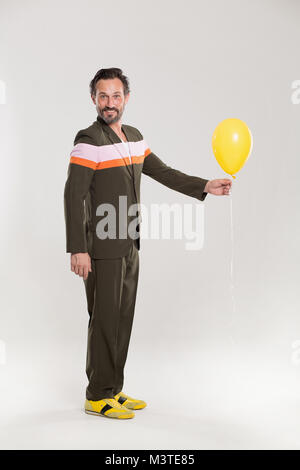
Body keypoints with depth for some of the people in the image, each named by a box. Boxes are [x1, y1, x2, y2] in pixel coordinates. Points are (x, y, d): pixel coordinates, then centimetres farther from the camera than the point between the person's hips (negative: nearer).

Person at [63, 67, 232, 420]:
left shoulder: (134, 136, 11)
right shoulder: (88, 140, -13)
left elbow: (163, 173, 17)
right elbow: (73, 196, -17)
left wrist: (205, 186, 6)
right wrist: (78, 250, -22)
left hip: (129, 246, 8)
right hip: (102, 249, -8)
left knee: (123, 318, 13)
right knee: (104, 320, -2)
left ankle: (113, 389, 25)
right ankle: (97, 397, 11)